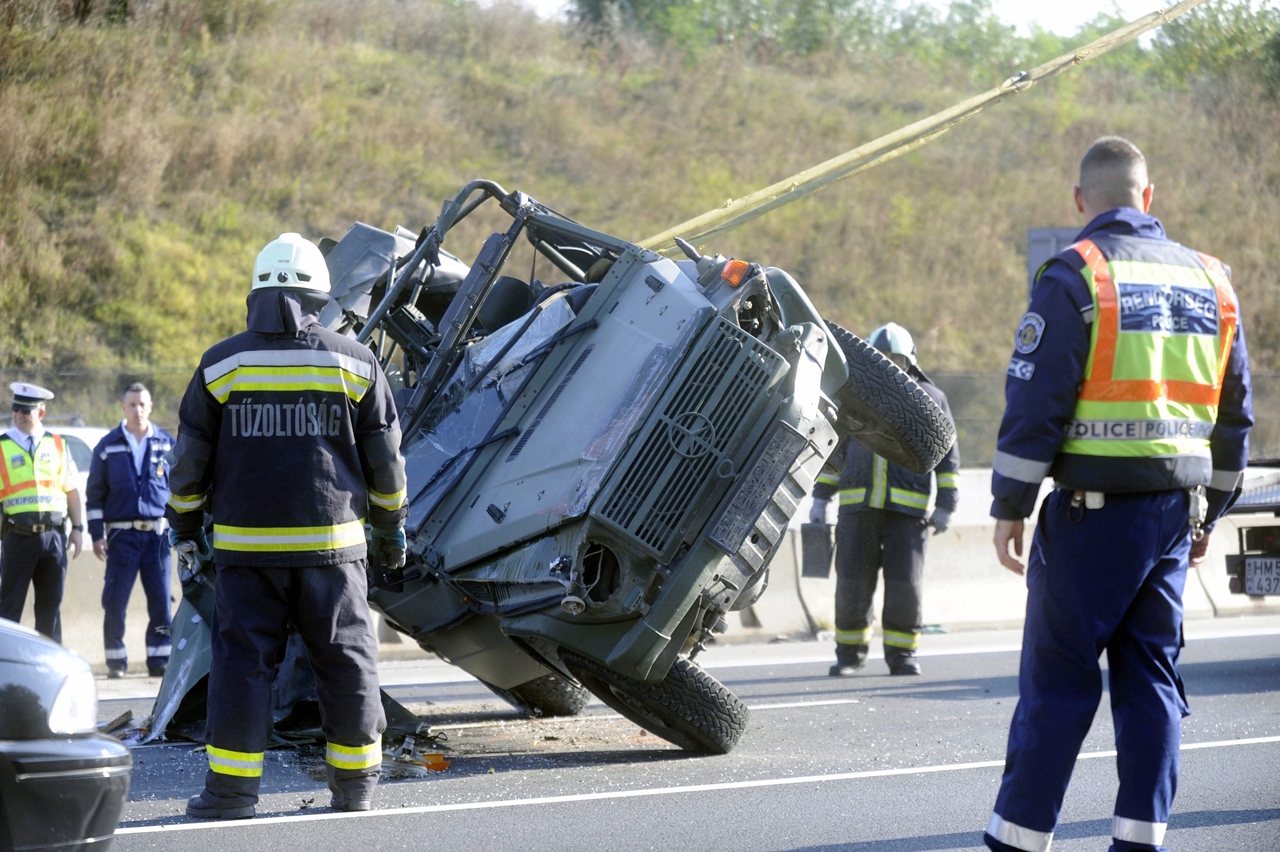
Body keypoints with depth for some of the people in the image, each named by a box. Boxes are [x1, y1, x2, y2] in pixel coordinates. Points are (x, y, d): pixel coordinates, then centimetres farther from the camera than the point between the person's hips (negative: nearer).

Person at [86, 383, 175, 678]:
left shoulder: (167, 444, 9)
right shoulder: (108, 446, 6)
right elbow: (94, 493, 7)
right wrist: (97, 535, 0)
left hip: (159, 534, 1)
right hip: (122, 534, -1)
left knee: (161, 600, -1)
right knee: (115, 601, -4)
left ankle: (159, 659, 6)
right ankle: (116, 661, 5)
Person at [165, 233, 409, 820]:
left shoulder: (221, 365, 1)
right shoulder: (355, 365, 2)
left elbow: (190, 459, 4)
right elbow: (385, 459, 7)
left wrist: (184, 526, 17)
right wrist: (391, 527, 19)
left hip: (246, 546, 0)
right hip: (331, 544, 1)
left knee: (242, 659, 2)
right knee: (345, 660, 9)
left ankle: (232, 787, -1)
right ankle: (355, 782, 14)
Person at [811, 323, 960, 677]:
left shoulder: (930, 399, 9)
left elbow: (947, 457, 10)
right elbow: (832, 451, 20)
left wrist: (945, 506, 3)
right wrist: (820, 498, 14)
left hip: (907, 511, -2)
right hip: (857, 507, 2)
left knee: (905, 584, -5)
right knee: (852, 583, -1)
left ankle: (901, 653, 8)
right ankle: (850, 652, 13)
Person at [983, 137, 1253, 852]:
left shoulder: (1075, 275, -7)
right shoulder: (1209, 280, 12)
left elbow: (1035, 399, -11)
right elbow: (1234, 411, 18)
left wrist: (1011, 506, -5)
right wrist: (1211, 510, 25)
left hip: (1095, 506, -5)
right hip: (1175, 511, 5)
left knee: (1058, 679, -2)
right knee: (1152, 674, 10)